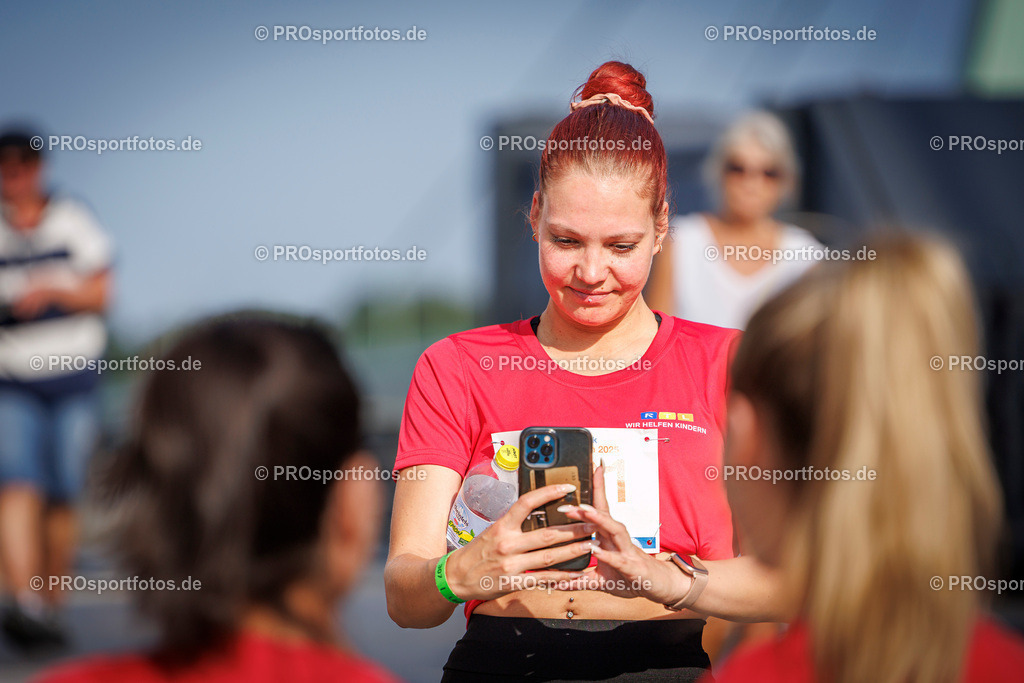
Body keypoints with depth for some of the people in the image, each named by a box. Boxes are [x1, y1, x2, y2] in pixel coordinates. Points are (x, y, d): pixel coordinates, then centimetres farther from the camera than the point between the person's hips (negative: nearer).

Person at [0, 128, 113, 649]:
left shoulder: (73, 222, 4)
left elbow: (99, 293, 3)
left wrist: (52, 289, -14)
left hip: (72, 378, 1)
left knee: (62, 499, 2)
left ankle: (50, 605, 17)